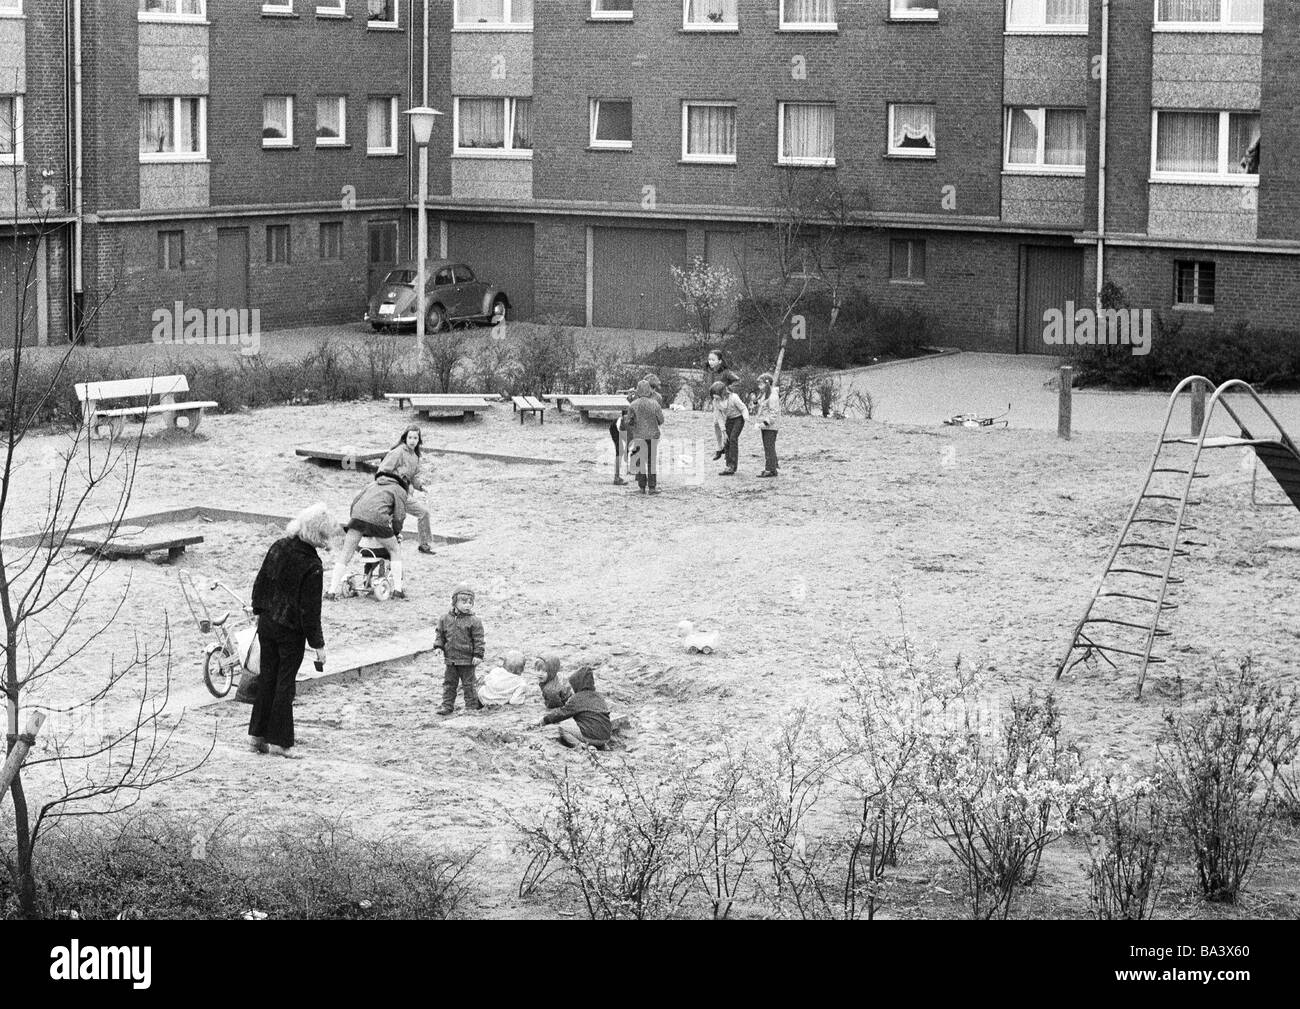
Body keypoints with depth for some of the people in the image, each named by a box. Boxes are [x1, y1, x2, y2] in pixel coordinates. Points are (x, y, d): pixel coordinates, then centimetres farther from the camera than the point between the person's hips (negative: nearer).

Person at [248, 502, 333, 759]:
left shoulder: (278, 547, -3)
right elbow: (310, 609, -17)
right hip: (291, 631, -6)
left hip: (266, 623, 6)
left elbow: (260, 582, 8)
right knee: (285, 684, 4)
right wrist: (318, 644, -9)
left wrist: (259, 610, 21)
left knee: (267, 678, 16)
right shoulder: (312, 565, -21)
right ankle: (279, 741, 9)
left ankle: (257, 734, 20)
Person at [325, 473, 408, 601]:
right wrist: (397, 534, 24)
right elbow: (399, 516, 10)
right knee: (395, 550, 17)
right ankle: (397, 590, 12)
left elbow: (355, 501, 27)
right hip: (378, 519, -3)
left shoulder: (371, 485, 34)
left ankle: (332, 591, 4)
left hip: (357, 516, 3)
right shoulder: (400, 491, 19)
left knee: (345, 553, 11)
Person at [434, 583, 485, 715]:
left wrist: (478, 655, -12)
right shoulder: (445, 619, 3)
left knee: (468, 683, 4)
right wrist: (438, 646, -2)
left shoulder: (474, 621, -8)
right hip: (450, 659, 4)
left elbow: (478, 640, -7)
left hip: (467, 660, -4)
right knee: (449, 683, 9)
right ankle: (447, 706, 15)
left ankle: (471, 705, 15)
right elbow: (440, 634, 12)